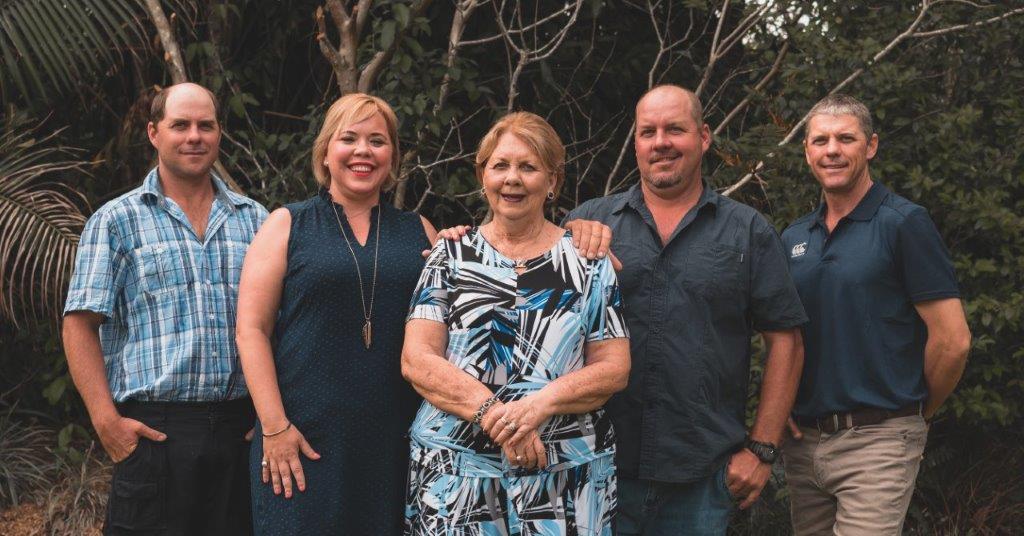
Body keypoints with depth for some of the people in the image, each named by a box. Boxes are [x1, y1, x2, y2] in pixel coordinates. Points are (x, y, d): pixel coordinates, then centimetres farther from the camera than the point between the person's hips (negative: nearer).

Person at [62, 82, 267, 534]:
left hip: (243, 428, 3)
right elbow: (80, 325, 0)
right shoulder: (116, 222, 4)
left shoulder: (255, 220, 13)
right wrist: (106, 420, -10)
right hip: (154, 429, -3)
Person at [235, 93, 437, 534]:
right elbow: (251, 329, -2)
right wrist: (275, 426, -10)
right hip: (302, 439, -2)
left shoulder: (420, 233, 12)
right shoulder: (288, 225, 5)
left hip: (397, 443, 2)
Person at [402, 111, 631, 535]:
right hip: (454, 468, 0)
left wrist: (541, 403, -18)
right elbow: (416, 360, -3)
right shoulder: (452, 255, 5)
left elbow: (614, 368, 0)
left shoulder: (589, 262, 5)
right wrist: (493, 412, -18)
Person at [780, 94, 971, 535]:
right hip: (803, 439, 6)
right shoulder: (794, 238, 11)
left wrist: (915, 411, 0)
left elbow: (953, 340, -11)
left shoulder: (904, 224, -8)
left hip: (877, 441, -6)